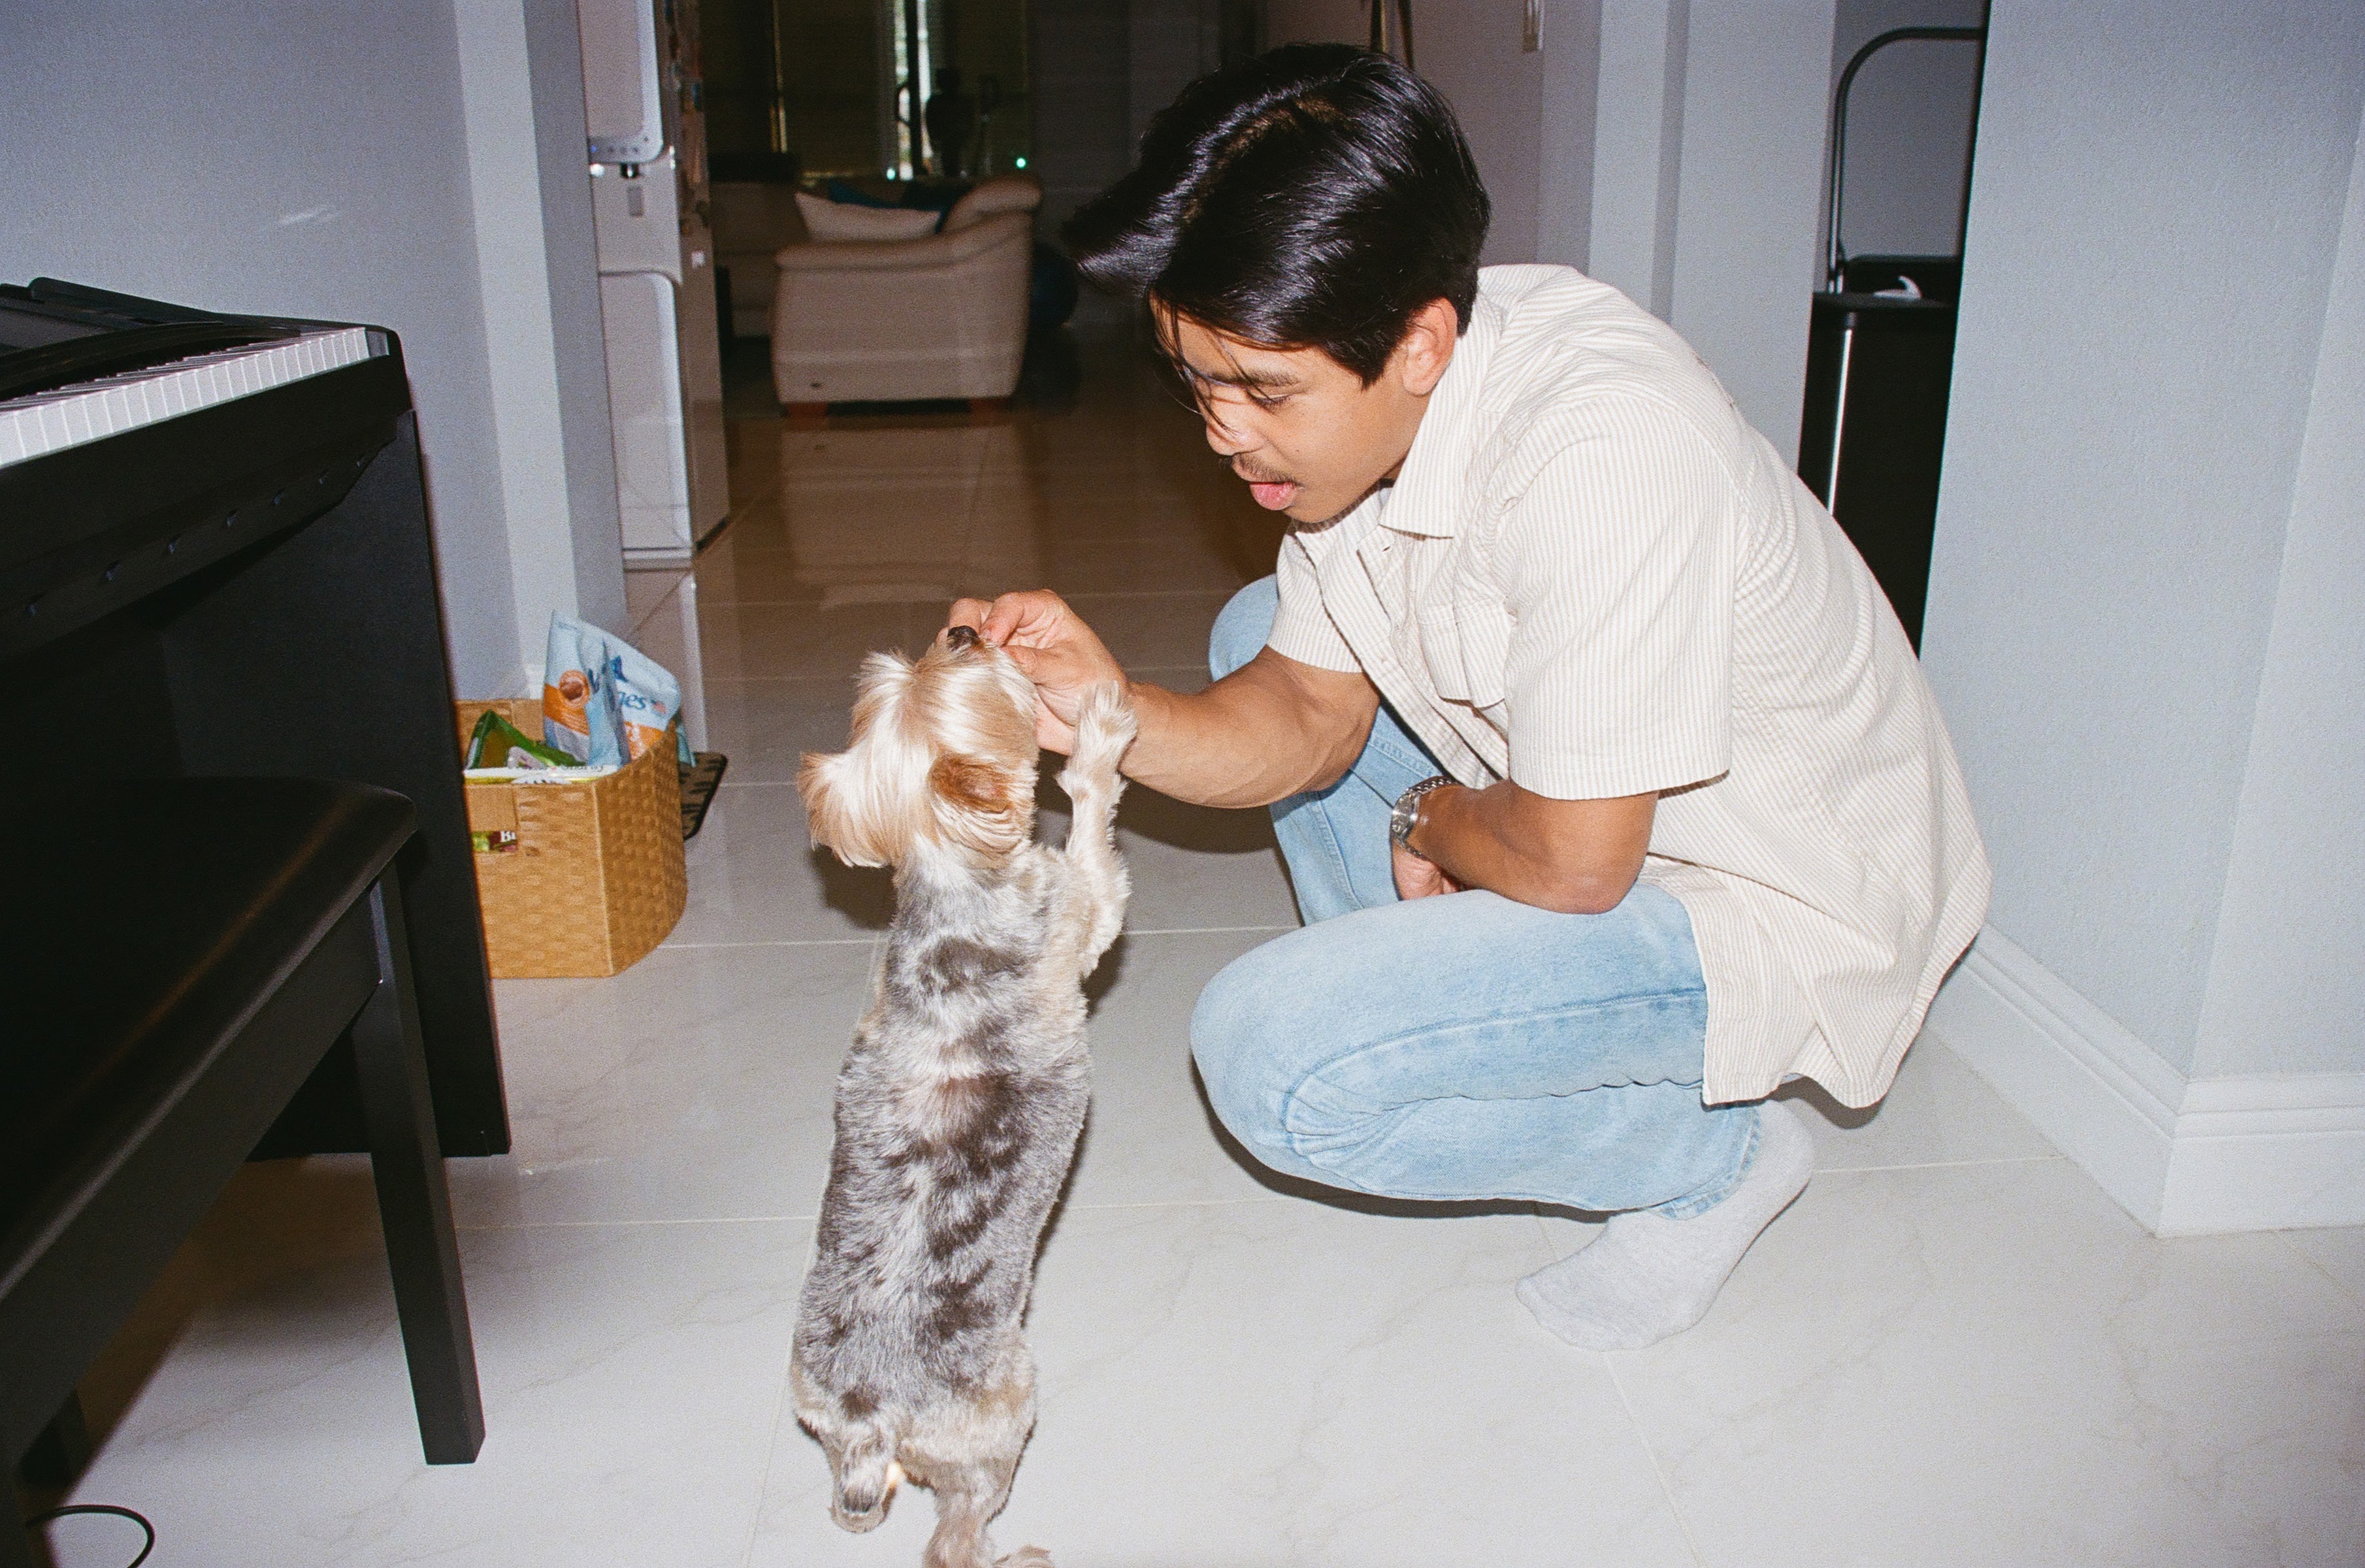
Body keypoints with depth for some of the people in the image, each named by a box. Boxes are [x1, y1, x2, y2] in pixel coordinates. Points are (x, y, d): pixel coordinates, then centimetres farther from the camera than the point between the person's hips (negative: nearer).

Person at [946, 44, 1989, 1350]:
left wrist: (1427, 819, -8)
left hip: (1780, 917, -8)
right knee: (1259, 636, 12)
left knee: (1271, 1056, -23)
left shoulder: (1596, 451, -34)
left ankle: (1708, 1153, 0)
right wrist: (1116, 715, -20)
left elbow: (1572, 863, -29)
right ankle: (1445, 1011, 15)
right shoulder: (1358, 401, -7)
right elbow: (1310, 717, -1)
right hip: (1578, 816, 9)